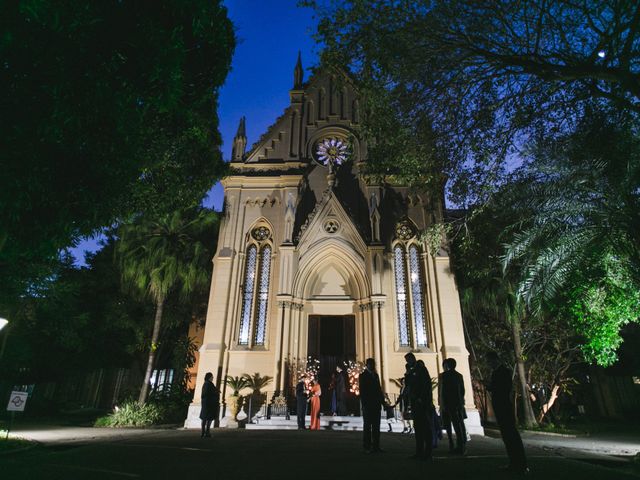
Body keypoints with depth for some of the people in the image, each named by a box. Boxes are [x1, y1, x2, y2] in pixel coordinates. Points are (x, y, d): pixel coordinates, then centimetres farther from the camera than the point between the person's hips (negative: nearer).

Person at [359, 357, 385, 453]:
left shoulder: (375, 375, 15)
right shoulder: (362, 376, -4)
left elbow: (379, 389, 17)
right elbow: (362, 391, -9)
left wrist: (382, 401, 9)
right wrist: (364, 404, -14)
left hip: (376, 405, 6)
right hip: (367, 405, -6)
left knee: (376, 426, 8)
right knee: (367, 426, 1)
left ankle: (376, 446, 14)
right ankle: (367, 447, 8)